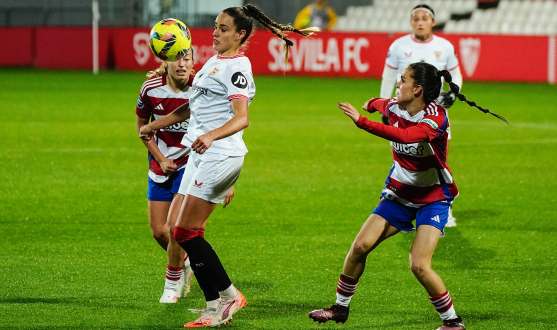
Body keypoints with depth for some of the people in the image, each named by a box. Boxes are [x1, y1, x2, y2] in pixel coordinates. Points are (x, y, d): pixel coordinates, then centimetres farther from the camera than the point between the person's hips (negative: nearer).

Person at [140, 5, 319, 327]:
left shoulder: (237, 67, -11)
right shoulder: (214, 62, 17)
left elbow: (242, 118, -23)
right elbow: (192, 107, 30)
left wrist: (210, 137, -38)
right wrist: (154, 125, 35)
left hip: (221, 154, -9)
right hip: (202, 155, 9)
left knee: (186, 232, -12)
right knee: (187, 233, 4)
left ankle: (228, 295, -6)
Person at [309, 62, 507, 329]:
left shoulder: (436, 117, -26)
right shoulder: (394, 107, -6)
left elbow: (405, 136, -45)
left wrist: (362, 121, -49)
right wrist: (371, 104, 45)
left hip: (433, 199, -6)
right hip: (399, 194, 6)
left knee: (419, 265, -18)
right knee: (360, 246, -3)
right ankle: (340, 308, 14)